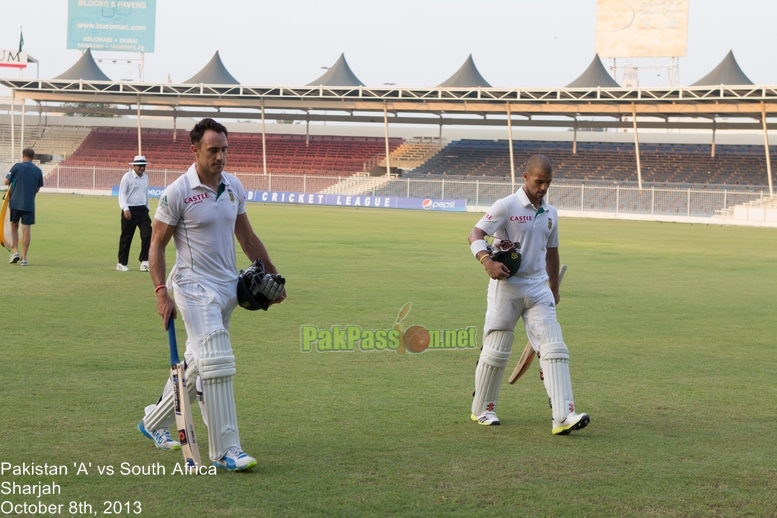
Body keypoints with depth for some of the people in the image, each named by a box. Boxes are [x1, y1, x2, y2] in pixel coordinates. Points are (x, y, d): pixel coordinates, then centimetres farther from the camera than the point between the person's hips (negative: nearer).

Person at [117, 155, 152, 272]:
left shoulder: (145, 177, 11)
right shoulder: (127, 177, -8)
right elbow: (122, 193, -12)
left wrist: (147, 208, 22)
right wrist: (125, 209, -22)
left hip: (142, 210, 5)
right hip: (130, 210, -5)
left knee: (147, 235, -8)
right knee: (126, 237, 3)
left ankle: (144, 261, -5)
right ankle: (121, 263, 14)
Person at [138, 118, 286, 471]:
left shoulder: (233, 187, 6)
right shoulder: (177, 193, -13)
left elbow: (247, 237, 18)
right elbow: (157, 245, -8)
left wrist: (272, 276, 18)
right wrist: (161, 292, -17)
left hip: (228, 288, 7)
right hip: (195, 289, -7)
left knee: (196, 363, 16)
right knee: (217, 364, -15)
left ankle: (154, 423, 35)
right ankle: (225, 451, -13)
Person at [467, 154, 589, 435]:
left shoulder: (550, 214, 11)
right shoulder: (506, 206, -8)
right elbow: (476, 235, -16)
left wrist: (554, 290, 25)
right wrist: (487, 260, -34)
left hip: (538, 289, 5)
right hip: (506, 287, -5)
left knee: (554, 349, -8)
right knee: (496, 350, 3)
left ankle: (563, 416, -15)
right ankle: (482, 410, 22)